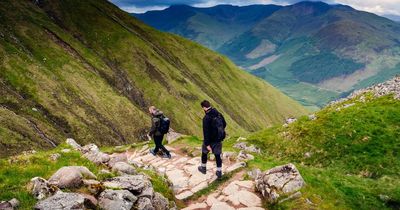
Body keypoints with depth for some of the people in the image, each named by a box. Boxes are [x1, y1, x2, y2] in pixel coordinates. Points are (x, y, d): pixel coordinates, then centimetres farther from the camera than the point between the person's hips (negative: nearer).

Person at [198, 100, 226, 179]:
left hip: (210, 140, -5)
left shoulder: (206, 118, -23)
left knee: (204, 153, 20)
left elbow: (206, 132, -24)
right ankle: (219, 172, 17)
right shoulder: (219, 114, -3)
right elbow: (224, 124, 10)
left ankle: (203, 168, 37)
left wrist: (207, 144, -20)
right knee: (217, 155, 14)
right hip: (219, 139, 5)